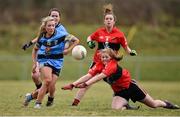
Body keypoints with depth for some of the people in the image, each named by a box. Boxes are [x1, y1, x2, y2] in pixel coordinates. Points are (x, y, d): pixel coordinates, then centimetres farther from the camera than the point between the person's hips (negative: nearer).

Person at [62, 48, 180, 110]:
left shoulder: (113, 65, -29)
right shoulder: (99, 66, -10)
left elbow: (100, 76, -42)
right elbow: (88, 75, -21)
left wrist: (86, 84, -52)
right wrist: (73, 84, -33)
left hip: (130, 86, -5)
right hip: (119, 91, 5)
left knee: (153, 104, 6)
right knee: (116, 108, -21)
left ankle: (165, 104, 38)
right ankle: (126, 106, 12)